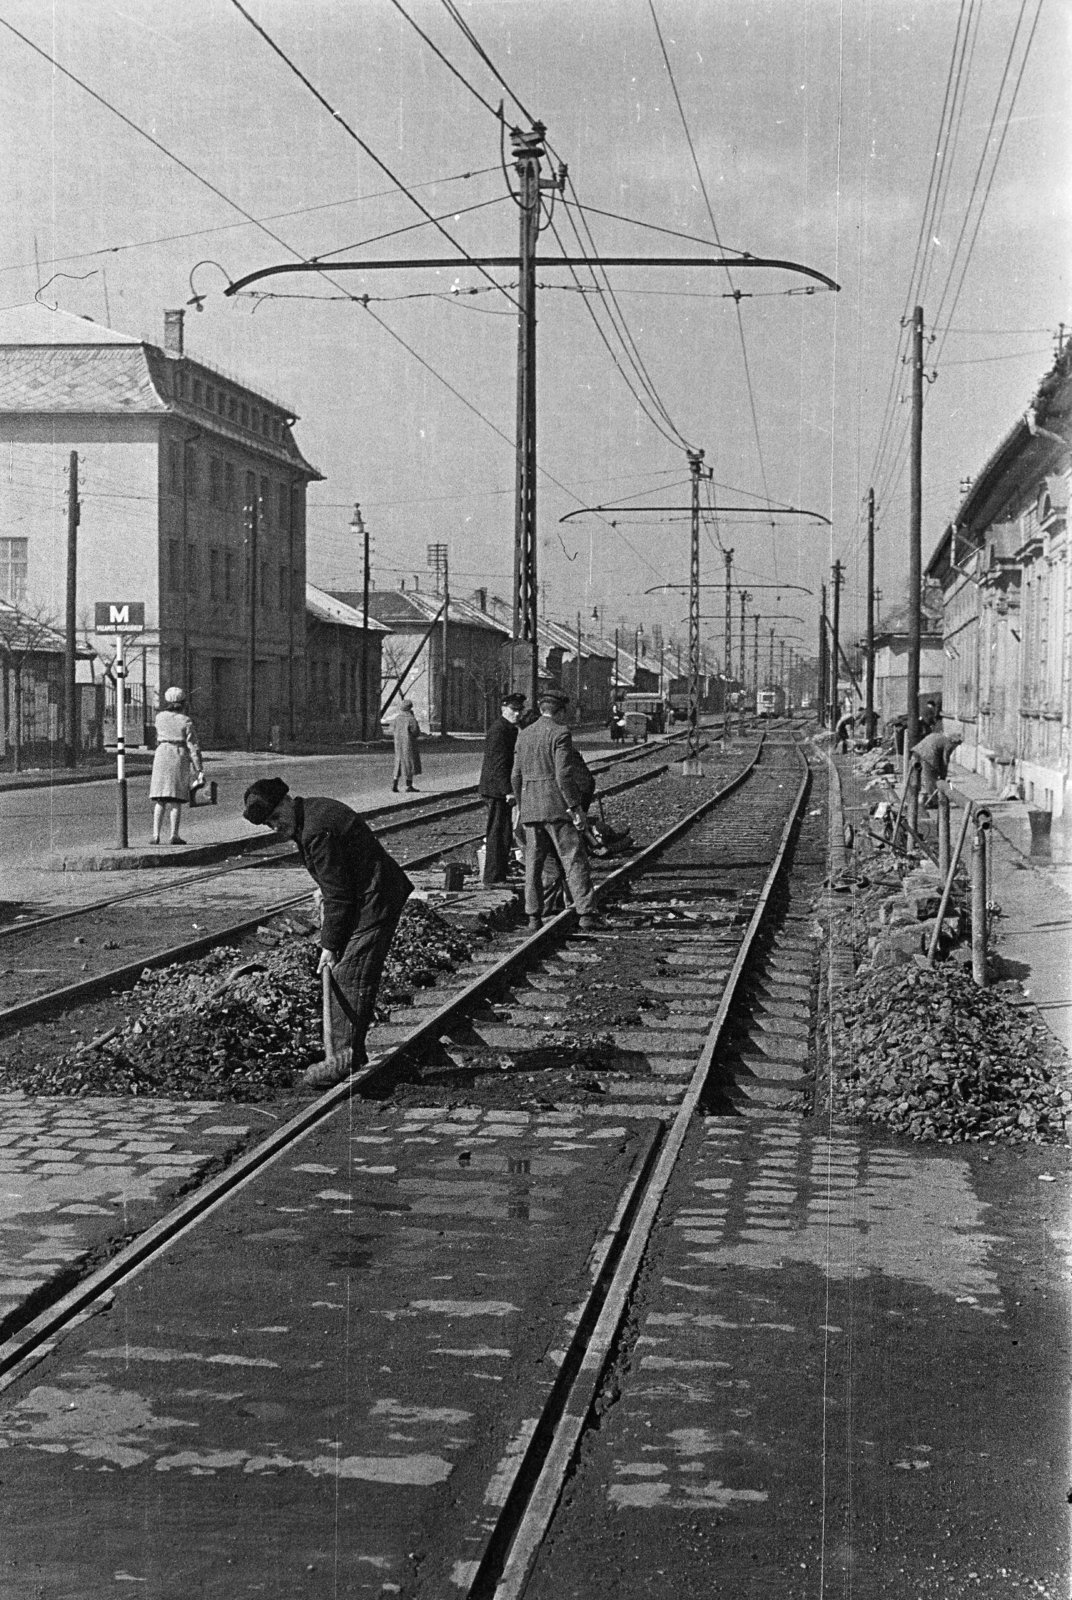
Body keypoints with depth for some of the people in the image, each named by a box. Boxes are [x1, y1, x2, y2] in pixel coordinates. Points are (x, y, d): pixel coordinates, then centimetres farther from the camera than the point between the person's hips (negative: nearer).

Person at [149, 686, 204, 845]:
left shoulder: (160, 717, 4)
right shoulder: (186, 722, -3)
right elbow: (193, 748, -7)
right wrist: (199, 770, -5)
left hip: (162, 756, 2)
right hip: (180, 758, -2)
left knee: (160, 800, 5)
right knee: (176, 800, 1)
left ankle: (156, 834, -3)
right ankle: (173, 835, -2)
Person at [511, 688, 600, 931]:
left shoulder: (523, 735, 12)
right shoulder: (560, 733, -8)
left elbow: (516, 776, 14)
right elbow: (564, 774, -16)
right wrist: (575, 807, -12)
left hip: (530, 807, 6)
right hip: (557, 807, -6)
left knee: (533, 864, 9)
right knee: (574, 860, -4)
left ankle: (533, 916, 8)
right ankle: (586, 913, -9)